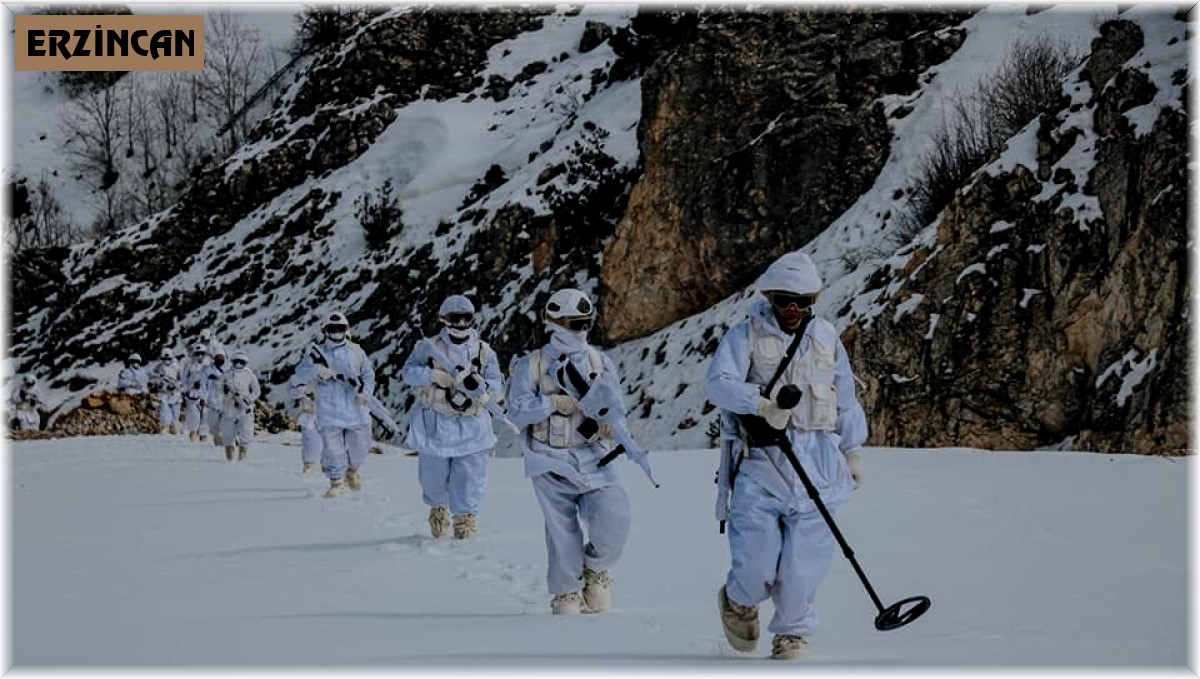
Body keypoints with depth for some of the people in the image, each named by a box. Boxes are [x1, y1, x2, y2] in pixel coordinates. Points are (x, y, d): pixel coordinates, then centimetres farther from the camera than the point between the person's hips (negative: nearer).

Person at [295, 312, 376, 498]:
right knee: (331, 445, -9)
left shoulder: (356, 351, 10)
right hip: (329, 410, -2)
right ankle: (336, 482, 2)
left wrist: (365, 391, -13)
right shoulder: (317, 351, 5)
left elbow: (368, 373, 6)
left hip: (354, 407, 2)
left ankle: (352, 470, 34)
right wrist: (317, 370, -27)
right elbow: (301, 373, -5)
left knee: (359, 444, 5)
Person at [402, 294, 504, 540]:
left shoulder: (484, 352, 3)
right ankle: (438, 508, 38)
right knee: (434, 474, 10)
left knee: (470, 477, -5)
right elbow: (408, 370, -1)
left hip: (471, 425, 1)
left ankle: (465, 520, 6)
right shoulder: (430, 347, -1)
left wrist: (478, 386, -20)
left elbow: (495, 384, 2)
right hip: (435, 424, 0)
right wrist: (432, 375, -18)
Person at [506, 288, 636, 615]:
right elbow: (517, 410, -6)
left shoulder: (599, 362, 8)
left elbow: (616, 405, 8)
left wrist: (608, 422, -14)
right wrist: (554, 403, -16)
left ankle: (596, 568, 11)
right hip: (551, 461, -2)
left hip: (591, 456, 2)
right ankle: (566, 593, 14)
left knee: (613, 515, -17)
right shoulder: (532, 365, 0)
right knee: (562, 527, -3)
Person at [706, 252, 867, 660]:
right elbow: (719, 382, -15)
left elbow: (845, 400, 23)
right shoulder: (745, 336, 1)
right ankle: (739, 601, 27)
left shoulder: (826, 339, 14)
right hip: (758, 461, -3)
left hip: (815, 462, 3)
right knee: (757, 561, -6)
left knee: (804, 560, -5)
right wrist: (763, 403, -29)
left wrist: (852, 451, 23)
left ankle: (794, 633, 13)